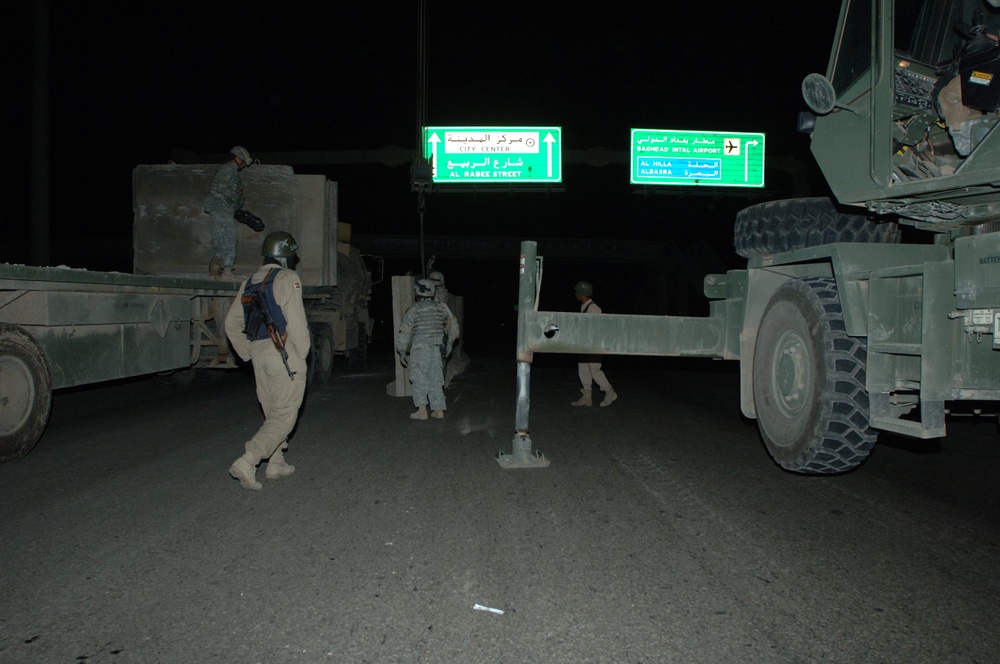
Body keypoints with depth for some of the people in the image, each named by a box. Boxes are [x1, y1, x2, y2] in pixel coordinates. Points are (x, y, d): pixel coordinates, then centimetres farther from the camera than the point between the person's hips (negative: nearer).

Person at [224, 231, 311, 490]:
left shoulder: (250, 282, 15)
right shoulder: (287, 278, -9)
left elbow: (232, 325, 17)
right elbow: (296, 320, -17)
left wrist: (249, 355, 19)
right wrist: (302, 353, -7)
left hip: (259, 353, 8)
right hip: (284, 353, -8)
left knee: (273, 411, 19)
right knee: (284, 415, -5)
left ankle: (276, 464, 25)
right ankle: (247, 462, -16)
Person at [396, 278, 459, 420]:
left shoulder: (413, 310, -2)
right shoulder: (441, 307, 10)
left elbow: (404, 332, 0)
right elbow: (453, 325, 18)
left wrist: (401, 351, 10)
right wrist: (449, 342, 30)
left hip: (420, 349, -4)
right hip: (437, 349, 4)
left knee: (419, 379, 0)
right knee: (436, 379, 10)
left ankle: (422, 410, -8)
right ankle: (439, 410, 10)